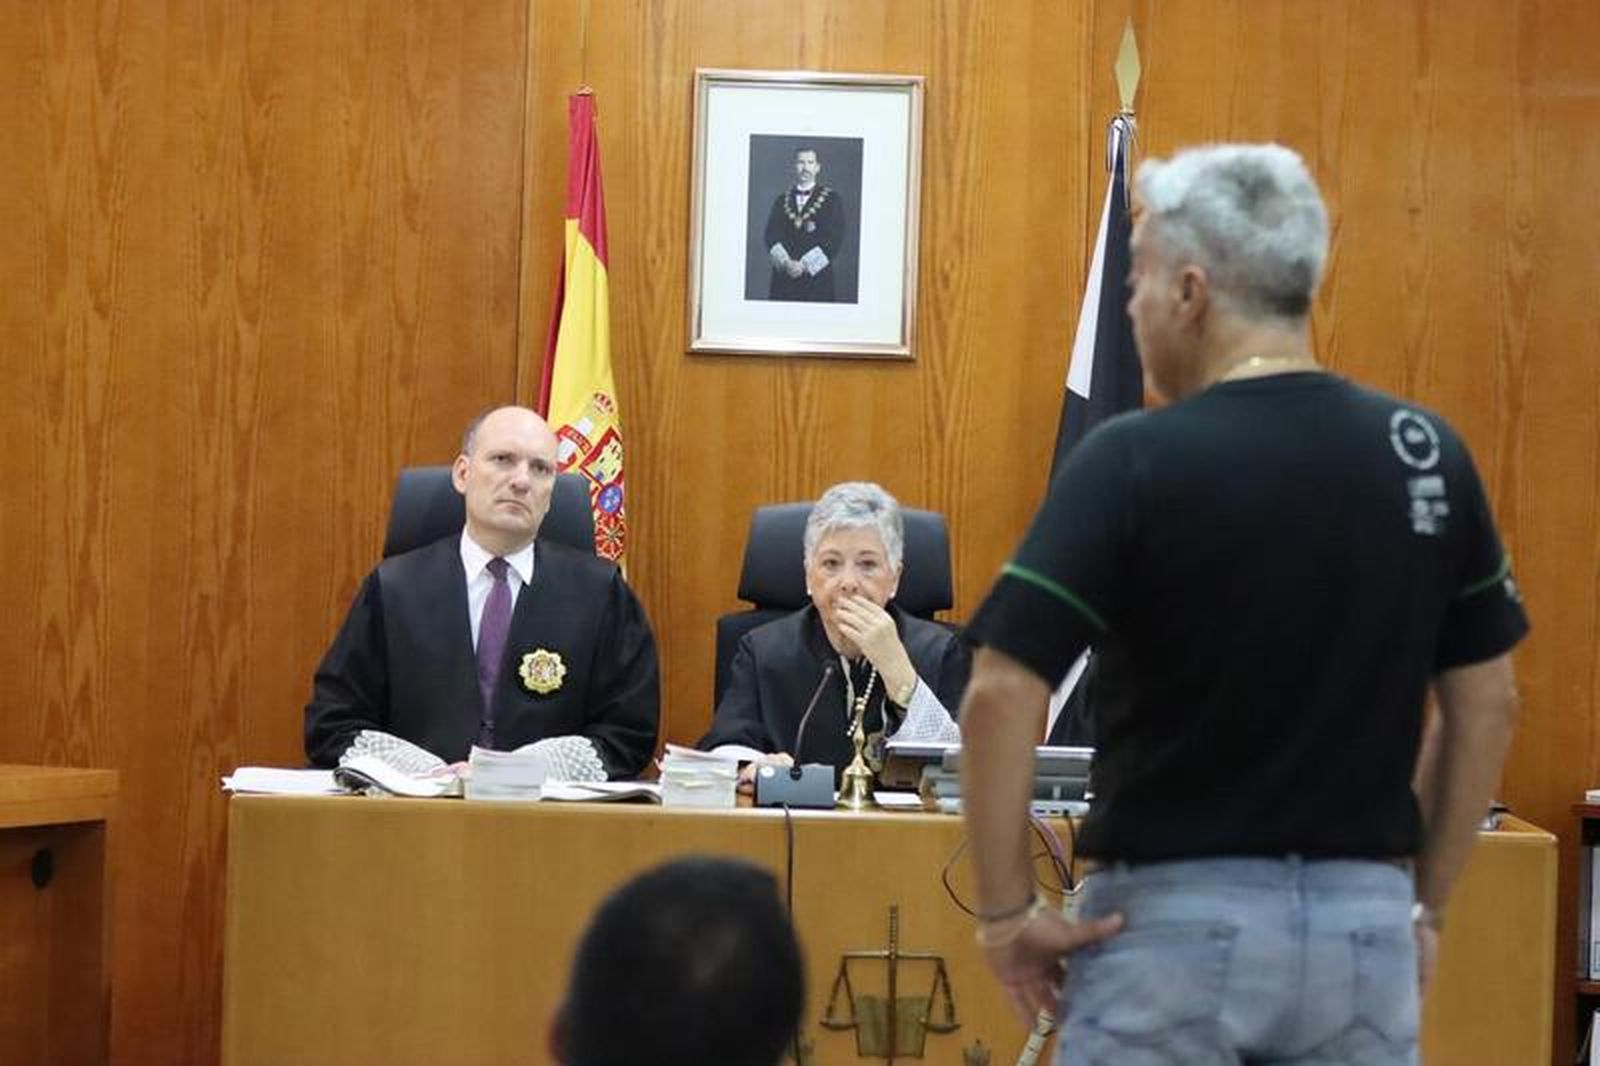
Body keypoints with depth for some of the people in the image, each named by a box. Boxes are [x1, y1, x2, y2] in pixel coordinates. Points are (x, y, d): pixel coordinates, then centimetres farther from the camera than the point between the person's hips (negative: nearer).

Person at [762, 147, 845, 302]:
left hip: (816, 274, -2)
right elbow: (770, 234, 6)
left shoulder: (831, 199, 5)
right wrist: (785, 262, -12)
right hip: (784, 275, 2)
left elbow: (834, 238, -4)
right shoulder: (782, 200, 15)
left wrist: (805, 264, -12)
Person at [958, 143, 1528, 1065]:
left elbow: (1001, 696, -18)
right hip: (1364, 920, 4)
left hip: (1175, 918, -4)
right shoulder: (1427, 454, 2)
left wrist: (1006, 909, -8)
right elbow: (1488, 706, 8)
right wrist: (1425, 903, 16)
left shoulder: (1137, 460, -12)